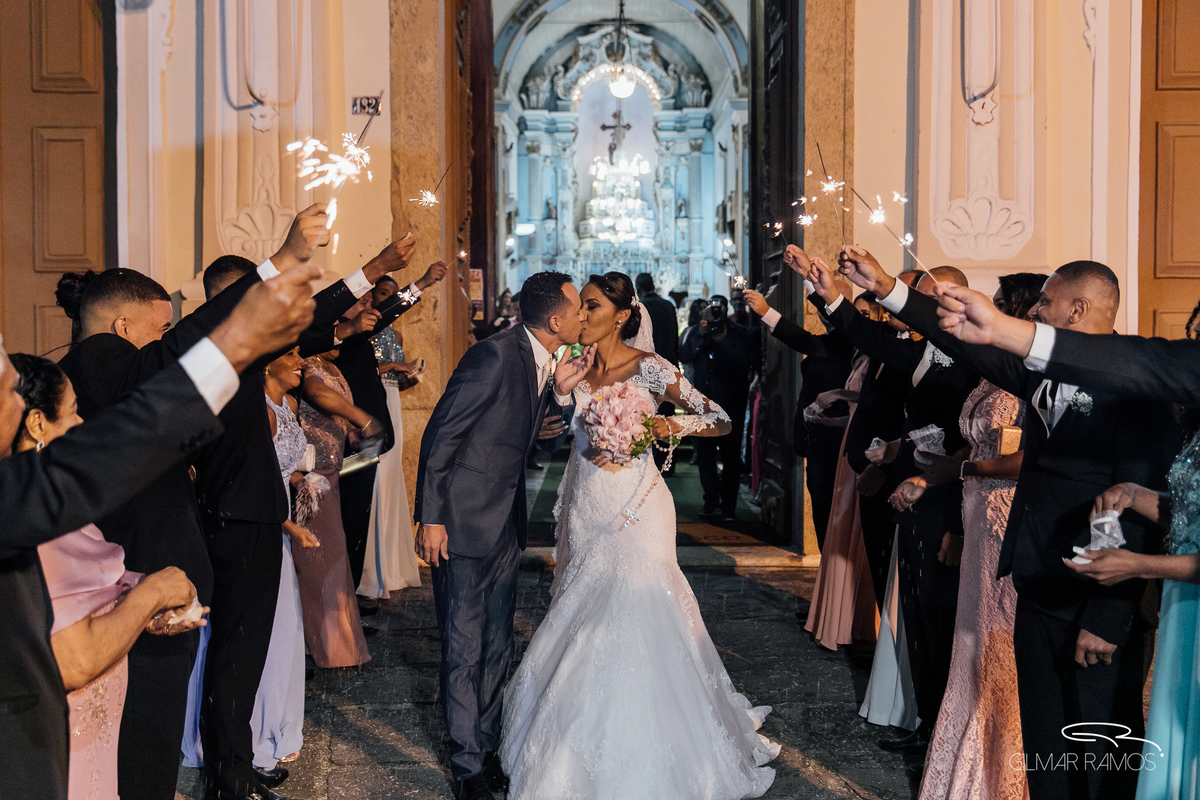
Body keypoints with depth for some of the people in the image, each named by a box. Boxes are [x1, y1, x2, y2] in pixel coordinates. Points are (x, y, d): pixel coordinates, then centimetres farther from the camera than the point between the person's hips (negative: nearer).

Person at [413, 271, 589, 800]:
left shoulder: (544, 363, 4)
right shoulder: (495, 356, -21)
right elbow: (439, 437, -18)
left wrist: (560, 391, -5)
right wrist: (431, 518, -17)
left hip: (506, 524, 8)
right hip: (463, 523, -8)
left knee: (497, 647, 16)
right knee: (465, 651, 2)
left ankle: (487, 749, 30)